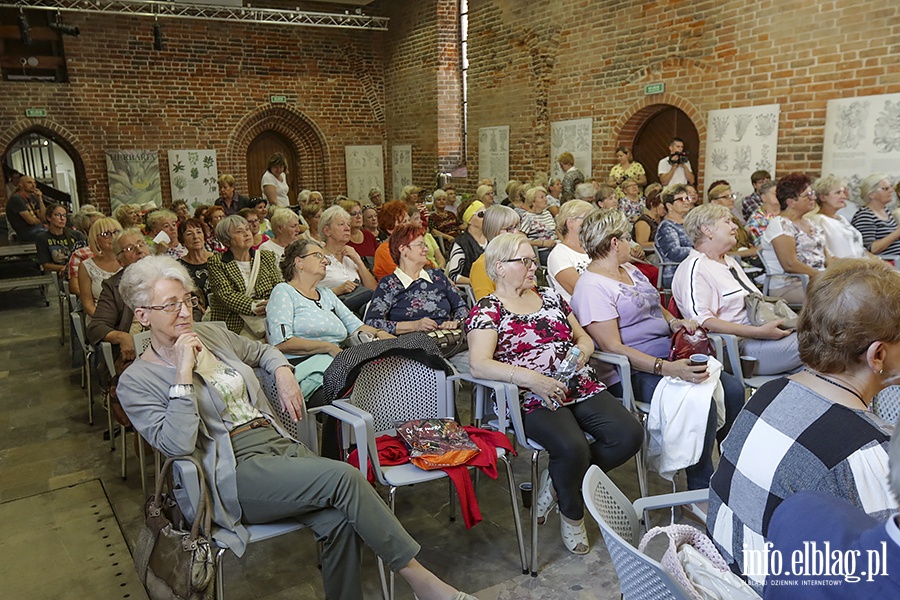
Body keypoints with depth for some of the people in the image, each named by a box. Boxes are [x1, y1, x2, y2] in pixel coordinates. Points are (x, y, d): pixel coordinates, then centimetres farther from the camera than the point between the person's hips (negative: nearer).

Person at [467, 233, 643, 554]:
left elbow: (584, 338, 24)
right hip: (535, 401, -6)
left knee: (630, 434, -17)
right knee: (573, 448, -31)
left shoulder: (550, 296, 20)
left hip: (583, 388, 6)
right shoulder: (487, 310, 1)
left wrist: (581, 352, -1)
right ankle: (572, 516, 2)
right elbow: (479, 364, -13)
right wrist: (531, 378, -25)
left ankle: (559, 480, 6)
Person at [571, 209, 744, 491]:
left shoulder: (630, 270, 15)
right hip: (632, 372, -9)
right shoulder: (592, 287, -14)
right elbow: (613, 348, -20)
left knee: (733, 389, -5)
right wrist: (667, 368, -28)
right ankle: (701, 491, -11)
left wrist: (674, 322, 1)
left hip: (670, 357, 9)